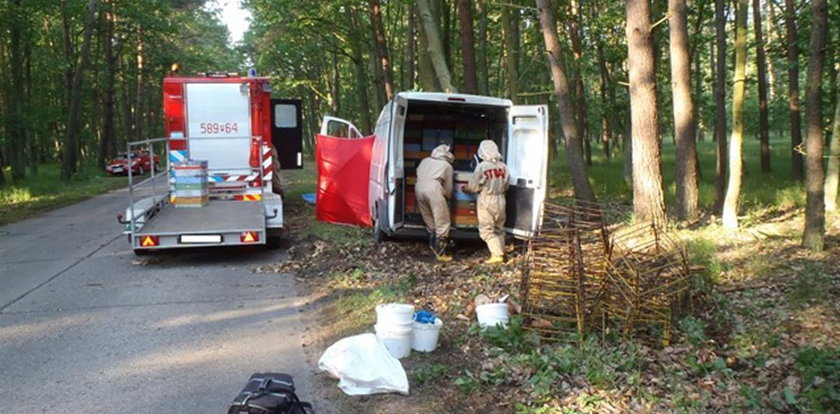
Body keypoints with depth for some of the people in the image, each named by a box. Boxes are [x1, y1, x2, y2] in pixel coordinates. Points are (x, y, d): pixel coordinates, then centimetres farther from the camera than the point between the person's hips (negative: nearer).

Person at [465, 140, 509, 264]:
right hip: (500, 201, 5)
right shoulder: (503, 167, -2)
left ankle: (497, 255, -8)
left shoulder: (481, 167, -16)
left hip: (486, 201, -5)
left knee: (486, 230, 1)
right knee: (499, 229, 18)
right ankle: (501, 253, 20)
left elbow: (473, 186, -8)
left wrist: (465, 188, 12)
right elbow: (505, 187, 7)